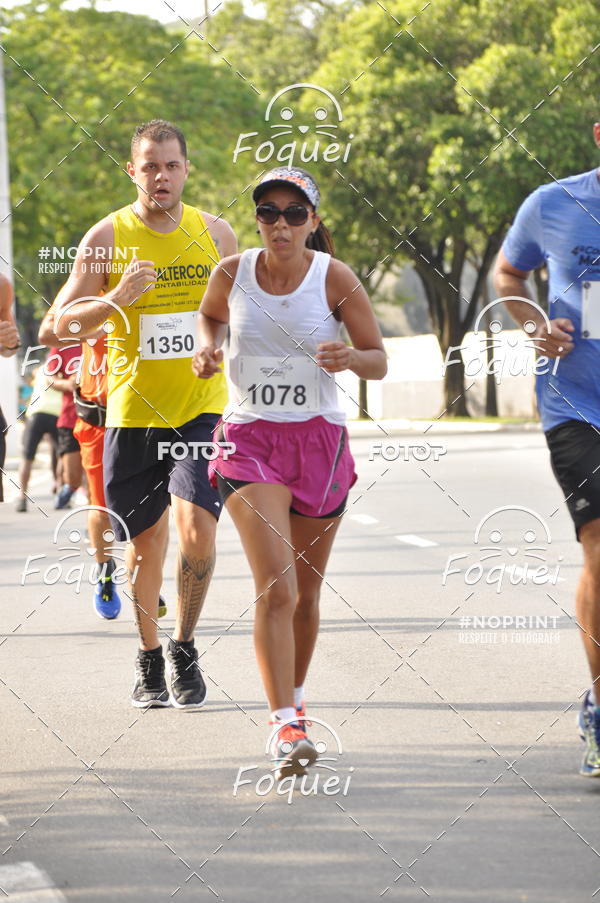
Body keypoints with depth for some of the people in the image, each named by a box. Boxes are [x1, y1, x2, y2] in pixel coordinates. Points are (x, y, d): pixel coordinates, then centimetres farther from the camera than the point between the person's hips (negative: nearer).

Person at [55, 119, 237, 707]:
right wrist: (115, 299, -20)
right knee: (144, 540, 7)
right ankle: (149, 660, 26)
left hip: (202, 410, 0)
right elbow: (63, 322, -3)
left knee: (197, 527, -16)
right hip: (132, 414, 0)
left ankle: (184, 648, 5)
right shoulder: (108, 236, -3)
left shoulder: (215, 234, 5)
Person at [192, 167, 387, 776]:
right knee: (274, 585, -18)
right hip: (249, 438, -1)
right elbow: (209, 315, 20)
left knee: (305, 592, 11)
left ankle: (294, 699, 35)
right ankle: (284, 725, -22)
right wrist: (207, 348, -1)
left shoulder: (335, 279, -6)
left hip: (319, 439, 1)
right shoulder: (231, 273, -3)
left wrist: (349, 358, -23)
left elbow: (379, 362, -1)